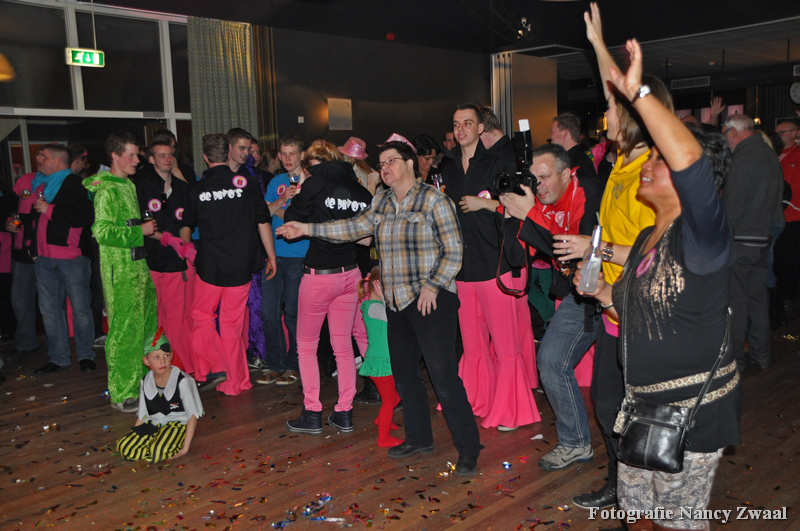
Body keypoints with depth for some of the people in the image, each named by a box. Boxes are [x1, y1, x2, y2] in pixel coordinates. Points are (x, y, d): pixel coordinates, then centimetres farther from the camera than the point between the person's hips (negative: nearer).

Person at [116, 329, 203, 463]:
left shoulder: (182, 381, -13)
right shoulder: (145, 383, 4)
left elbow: (193, 416, -11)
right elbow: (142, 416, 13)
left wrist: (185, 447, -16)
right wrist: (133, 436, 1)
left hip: (177, 424, -5)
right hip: (153, 424, 5)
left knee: (157, 452, -32)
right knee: (123, 448, -17)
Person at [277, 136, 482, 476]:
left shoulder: (434, 200, -7)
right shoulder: (381, 203, 13)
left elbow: (453, 252, -8)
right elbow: (354, 228, 8)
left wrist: (432, 285, -16)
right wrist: (307, 229, 3)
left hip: (432, 300, -7)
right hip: (398, 302, 7)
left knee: (443, 375, -8)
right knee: (404, 373, 13)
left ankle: (468, 449, 4)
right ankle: (419, 438, 30)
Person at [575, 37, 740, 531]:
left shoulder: (702, 234, -18)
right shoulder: (648, 238, 9)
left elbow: (689, 157, -38)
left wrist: (638, 91, -34)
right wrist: (603, 290, 5)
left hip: (692, 411, -8)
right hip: (645, 403, 8)